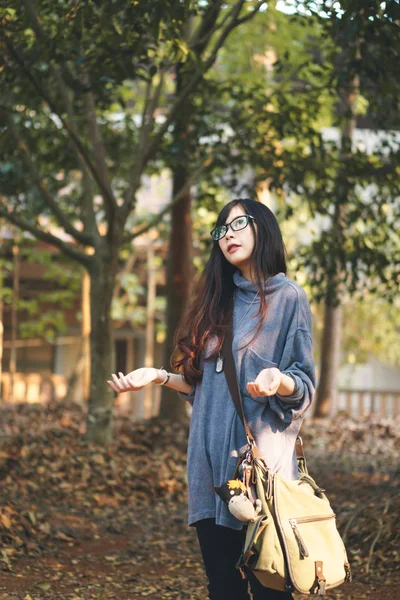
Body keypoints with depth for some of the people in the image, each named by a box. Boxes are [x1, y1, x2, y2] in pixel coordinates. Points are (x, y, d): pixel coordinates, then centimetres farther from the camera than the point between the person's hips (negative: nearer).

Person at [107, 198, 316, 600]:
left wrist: (277, 381, -25)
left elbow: (303, 384, -4)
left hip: (261, 457, -5)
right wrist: (161, 376, 8)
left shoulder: (287, 298, 1)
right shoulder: (217, 302, 17)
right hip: (211, 459, 5)